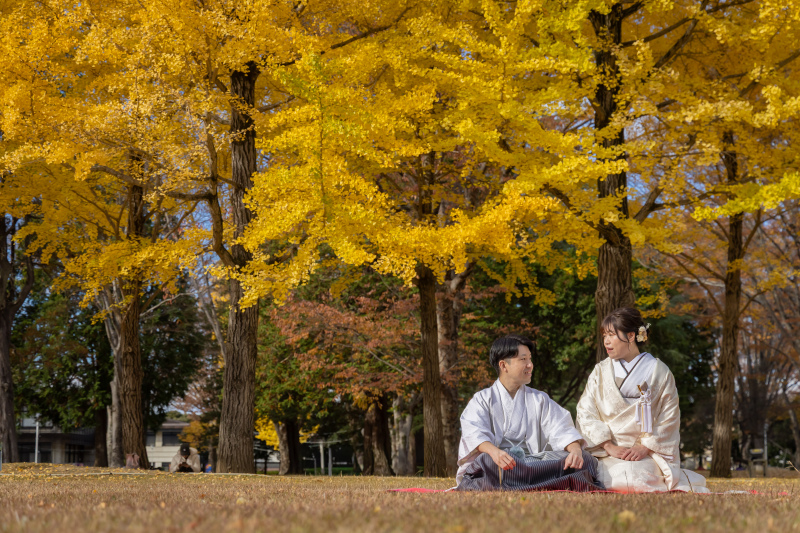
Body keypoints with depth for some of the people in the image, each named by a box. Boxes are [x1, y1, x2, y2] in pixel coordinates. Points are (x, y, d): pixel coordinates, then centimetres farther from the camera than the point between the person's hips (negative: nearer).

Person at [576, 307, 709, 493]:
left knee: (635, 476, -31)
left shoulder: (659, 372, 5)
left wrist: (645, 447, -10)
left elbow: (669, 419, 2)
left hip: (648, 454, -1)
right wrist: (609, 446, -10)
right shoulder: (600, 372, 11)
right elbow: (586, 414, 3)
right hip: (608, 456, 1)